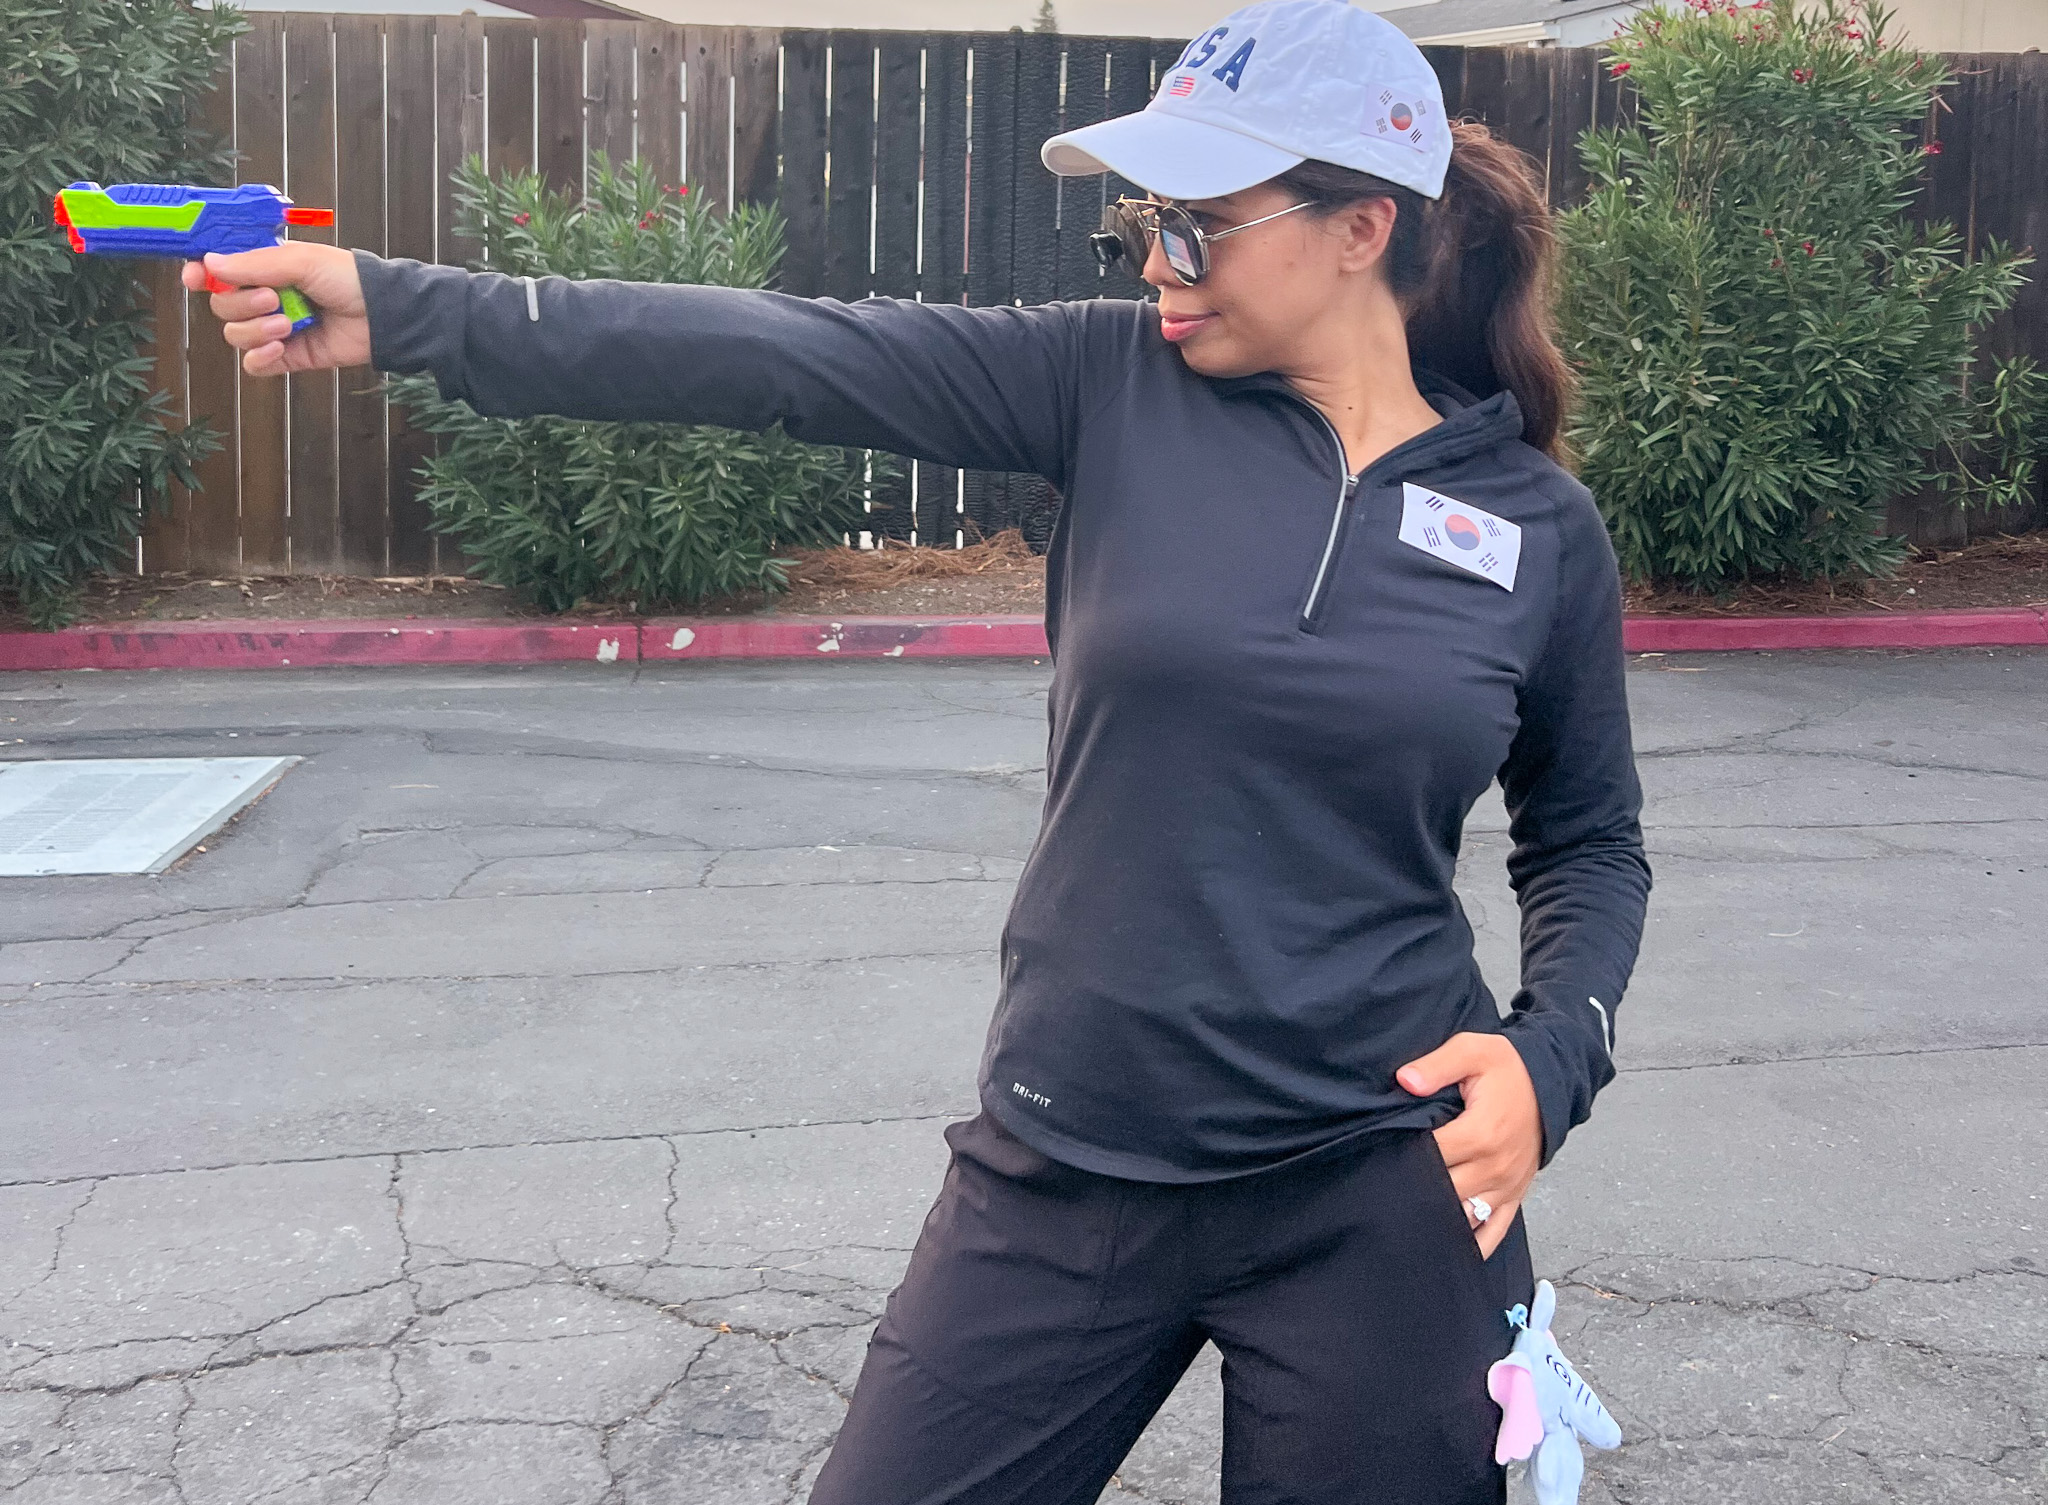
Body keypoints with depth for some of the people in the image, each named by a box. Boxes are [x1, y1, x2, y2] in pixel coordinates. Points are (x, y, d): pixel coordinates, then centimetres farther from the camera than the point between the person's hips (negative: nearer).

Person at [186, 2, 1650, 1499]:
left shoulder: (1541, 529, -1)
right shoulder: (1120, 385, -2)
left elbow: (1590, 841, 12)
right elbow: (785, 357, -12)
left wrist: (1551, 1052, -7)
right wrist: (403, 310, -19)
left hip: (1375, 1194, 0)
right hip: (1068, 1176, 1)